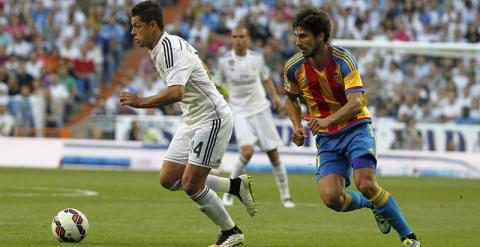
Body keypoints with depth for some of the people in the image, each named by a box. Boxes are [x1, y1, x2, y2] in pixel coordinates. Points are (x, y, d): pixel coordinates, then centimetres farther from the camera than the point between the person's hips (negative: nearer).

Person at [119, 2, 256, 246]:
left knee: (191, 185, -10)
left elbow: (176, 92, -38)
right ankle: (236, 185, 17)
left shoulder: (171, 49, -23)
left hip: (212, 119, -10)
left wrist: (141, 102, -34)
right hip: (193, 121, 10)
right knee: (168, 179, 6)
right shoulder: (159, 49, 9)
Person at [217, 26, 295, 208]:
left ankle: (285, 196, 14)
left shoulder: (256, 58, 0)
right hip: (239, 112, -2)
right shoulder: (224, 61, -5)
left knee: (273, 153, 1)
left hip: (260, 109, 2)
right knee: (247, 151, -23)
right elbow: (219, 86, 8)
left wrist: (274, 96, 1)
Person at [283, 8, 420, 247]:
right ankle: (374, 204, 16)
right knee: (331, 198, -17)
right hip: (326, 138, 4)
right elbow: (291, 99, 18)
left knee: (366, 185, -26)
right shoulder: (294, 67, -4)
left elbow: (356, 103, -26)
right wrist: (297, 127, 0)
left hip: (355, 128, -4)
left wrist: (328, 119, -43)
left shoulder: (343, 59, -16)